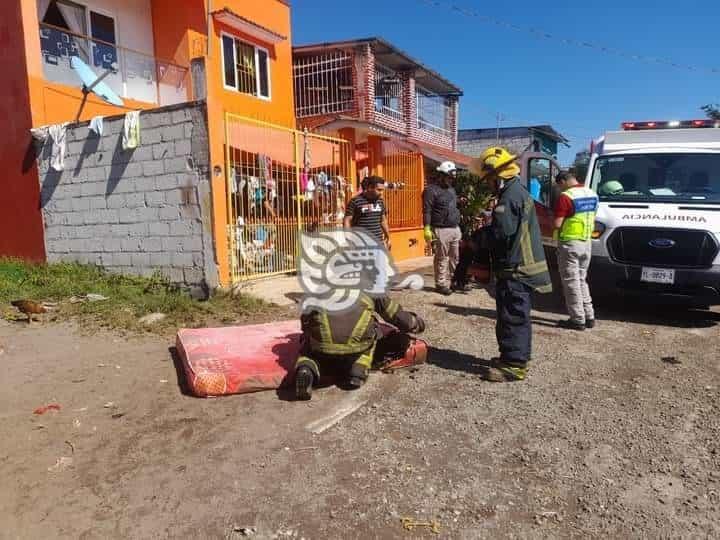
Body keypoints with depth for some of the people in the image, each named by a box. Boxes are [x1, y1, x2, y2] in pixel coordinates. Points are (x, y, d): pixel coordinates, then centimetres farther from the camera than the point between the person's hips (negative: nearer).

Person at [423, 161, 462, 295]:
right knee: (442, 258, -4)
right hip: (442, 230, -8)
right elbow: (427, 211, -12)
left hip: (455, 229, 8)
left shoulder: (451, 189, 20)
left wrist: (459, 226, 23)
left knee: (455, 257, 9)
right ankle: (441, 284, 3)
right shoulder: (431, 190, -6)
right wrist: (427, 228, -19)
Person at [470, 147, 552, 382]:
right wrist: (479, 237, 12)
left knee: (512, 316, -5)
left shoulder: (509, 198, -19)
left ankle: (514, 365, 2)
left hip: (515, 269, -11)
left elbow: (499, 235, -23)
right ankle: (516, 356, 29)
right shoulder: (519, 191, 15)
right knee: (518, 316, 18)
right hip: (524, 266, 11)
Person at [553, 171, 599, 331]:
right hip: (587, 242, 8)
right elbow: (592, 220, 16)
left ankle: (578, 319, 3)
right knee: (581, 280, 17)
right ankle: (589, 317, 20)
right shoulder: (592, 194, 11)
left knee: (571, 282, 0)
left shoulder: (566, 197, -16)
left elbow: (557, 224, -19)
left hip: (569, 243, -8)